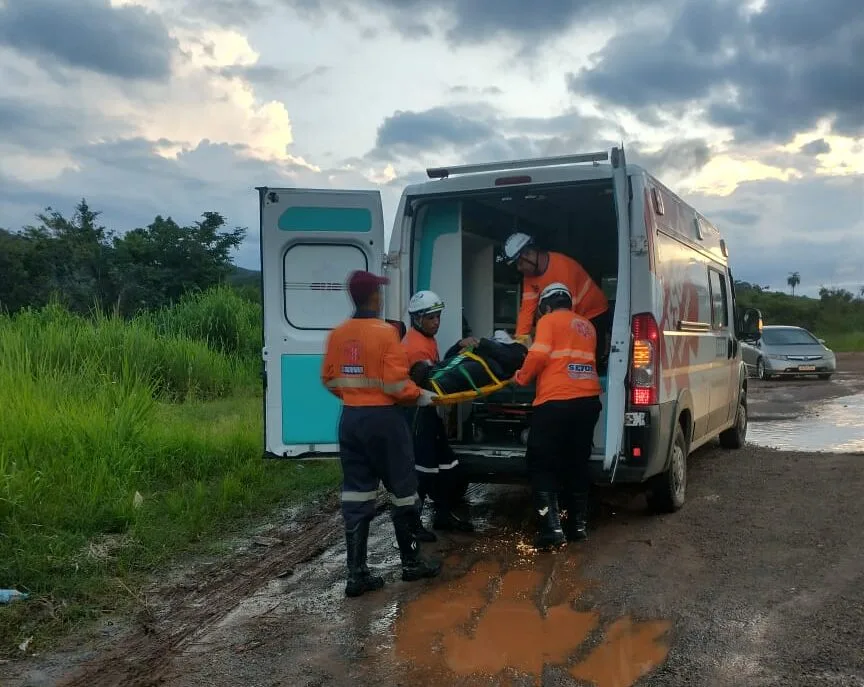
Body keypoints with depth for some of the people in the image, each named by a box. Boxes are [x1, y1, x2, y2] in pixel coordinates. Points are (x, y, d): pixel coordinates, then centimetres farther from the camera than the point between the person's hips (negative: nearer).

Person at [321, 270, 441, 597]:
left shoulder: (338, 334, 3)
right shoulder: (385, 332, -14)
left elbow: (329, 379, 11)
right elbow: (396, 384, -18)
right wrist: (420, 395, -1)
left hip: (350, 418, 6)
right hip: (383, 419, -5)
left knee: (356, 495, 8)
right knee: (402, 491, 10)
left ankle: (357, 573, 10)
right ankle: (411, 562, 22)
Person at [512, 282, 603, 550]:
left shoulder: (549, 320, 2)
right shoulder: (587, 326, 21)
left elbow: (538, 355, -11)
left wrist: (521, 378, 5)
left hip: (557, 401, -6)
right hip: (588, 399, 6)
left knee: (542, 464, 1)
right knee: (578, 463, 17)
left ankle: (552, 528, -6)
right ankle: (578, 525, 21)